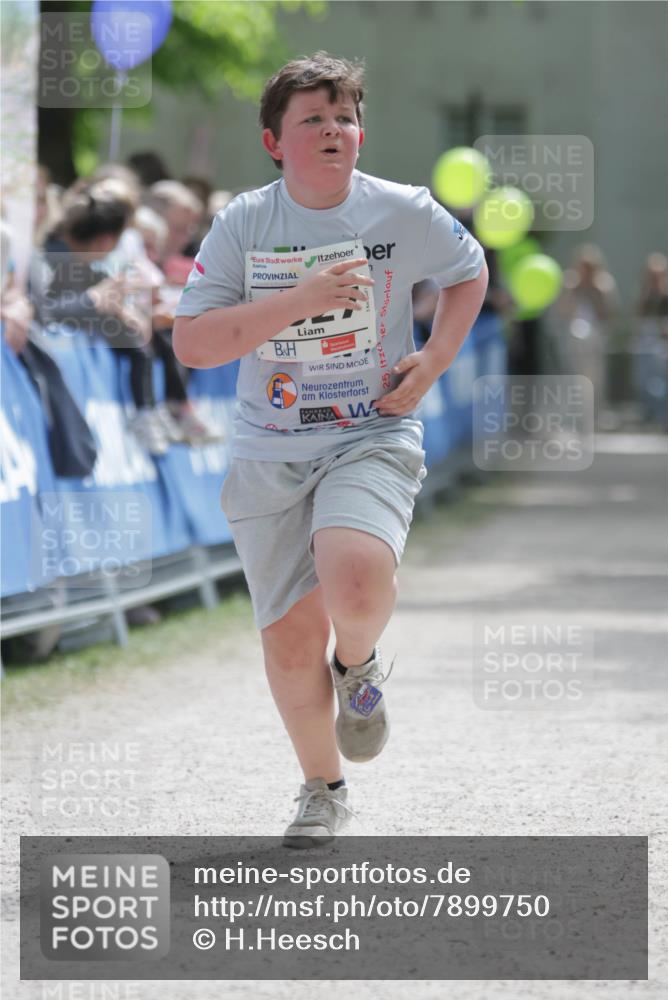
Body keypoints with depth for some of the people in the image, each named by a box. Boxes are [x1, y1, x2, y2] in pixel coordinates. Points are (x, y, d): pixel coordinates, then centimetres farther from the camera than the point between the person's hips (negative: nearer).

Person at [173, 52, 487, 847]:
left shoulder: (403, 213, -4)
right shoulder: (243, 224, -5)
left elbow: (468, 274, 16)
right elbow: (190, 343, -12)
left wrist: (432, 361, 0)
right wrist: (301, 299, -22)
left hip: (374, 439, -1)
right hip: (270, 453, 2)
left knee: (356, 581, -31)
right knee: (290, 638, 3)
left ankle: (359, 665, 6)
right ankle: (322, 790, 27)